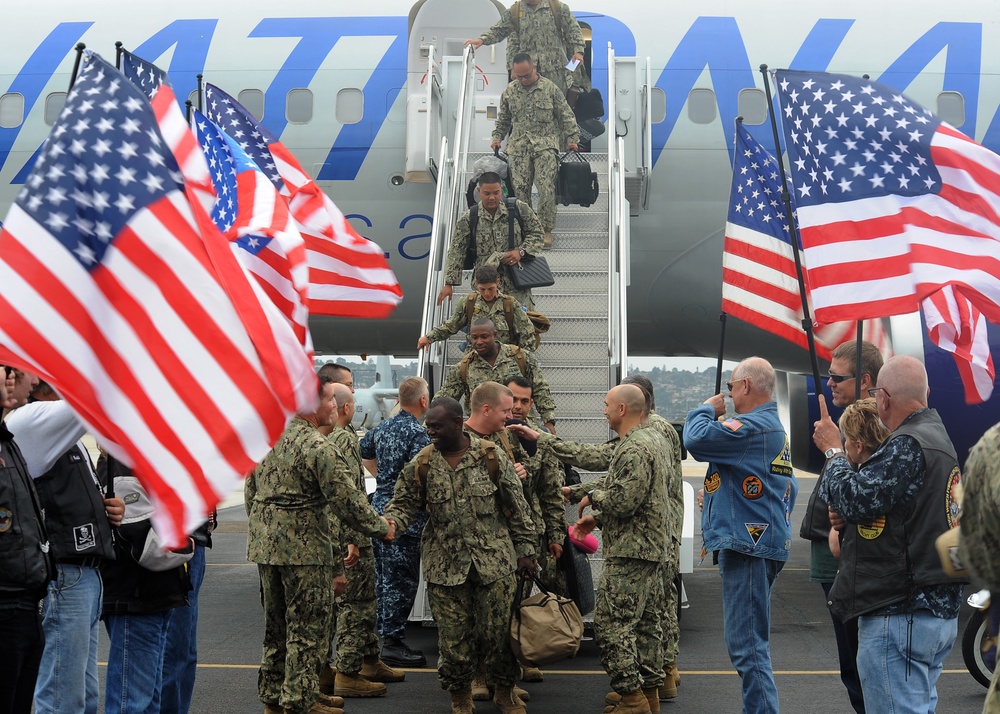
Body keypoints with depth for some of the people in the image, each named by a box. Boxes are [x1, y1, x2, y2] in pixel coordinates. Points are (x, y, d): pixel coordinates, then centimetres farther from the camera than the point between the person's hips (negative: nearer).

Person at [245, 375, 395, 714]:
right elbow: (347, 500, -17)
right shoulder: (317, 447, -18)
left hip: (265, 543, 8)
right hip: (303, 546, -8)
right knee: (307, 626, 2)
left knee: (276, 623, 18)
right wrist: (382, 528, -4)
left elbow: (251, 490, 15)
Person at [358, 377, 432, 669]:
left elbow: (363, 454, 25)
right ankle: (392, 642, 2)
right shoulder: (418, 433, -17)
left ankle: (385, 635, 25)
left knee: (384, 577, 16)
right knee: (402, 580, -2)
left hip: (380, 509, 9)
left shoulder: (383, 427, 10)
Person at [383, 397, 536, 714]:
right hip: (446, 568, 1)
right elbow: (403, 504, 3)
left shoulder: (492, 457, -4)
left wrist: (524, 548, 2)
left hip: (494, 562, -1)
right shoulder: (421, 465, 0)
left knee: (499, 631, 6)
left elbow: (516, 507, 2)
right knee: (453, 637, 6)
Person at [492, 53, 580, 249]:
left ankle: (546, 229, -5)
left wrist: (572, 138, 0)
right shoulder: (509, 91, 9)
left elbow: (566, 116, 5)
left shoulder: (551, 89, 0)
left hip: (545, 145, -3)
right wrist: (497, 137, 11)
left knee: (546, 187, -13)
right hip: (518, 146, 3)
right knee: (519, 188, -2)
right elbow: (503, 118, 22)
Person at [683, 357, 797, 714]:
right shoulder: (774, 428, 20)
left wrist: (706, 409, -4)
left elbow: (696, 440, -23)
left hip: (748, 544, -11)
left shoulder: (751, 427, -16)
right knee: (751, 641, 19)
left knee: (746, 644, -10)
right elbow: (789, 487, 25)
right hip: (764, 540, 11)